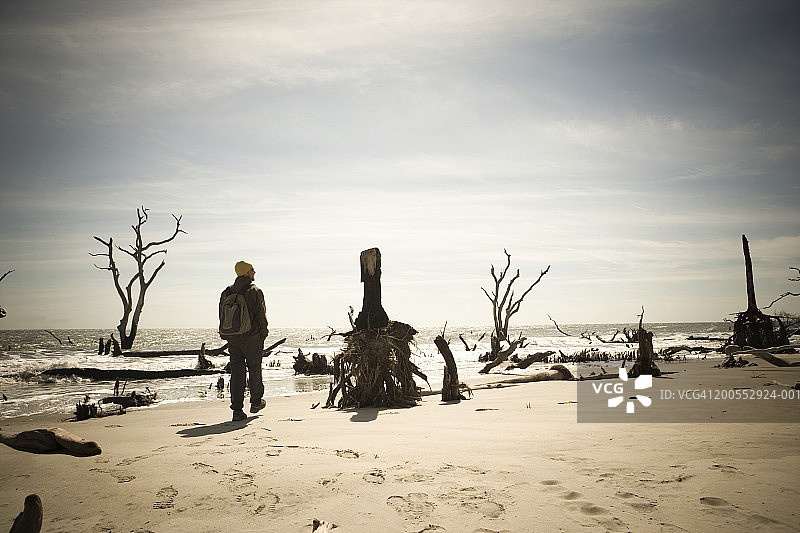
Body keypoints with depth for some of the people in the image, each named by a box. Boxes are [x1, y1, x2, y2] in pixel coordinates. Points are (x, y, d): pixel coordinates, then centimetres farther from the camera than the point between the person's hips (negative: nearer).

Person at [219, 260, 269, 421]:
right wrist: (263, 334, -1)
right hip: (252, 338, -4)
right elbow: (261, 316, -11)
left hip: (233, 340, 4)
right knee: (254, 369, 13)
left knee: (236, 372, 4)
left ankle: (237, 410, 2)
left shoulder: (226, 292, 7)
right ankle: (256, 402, 27)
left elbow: (222, 317, 11)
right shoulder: (255, 291, -9)